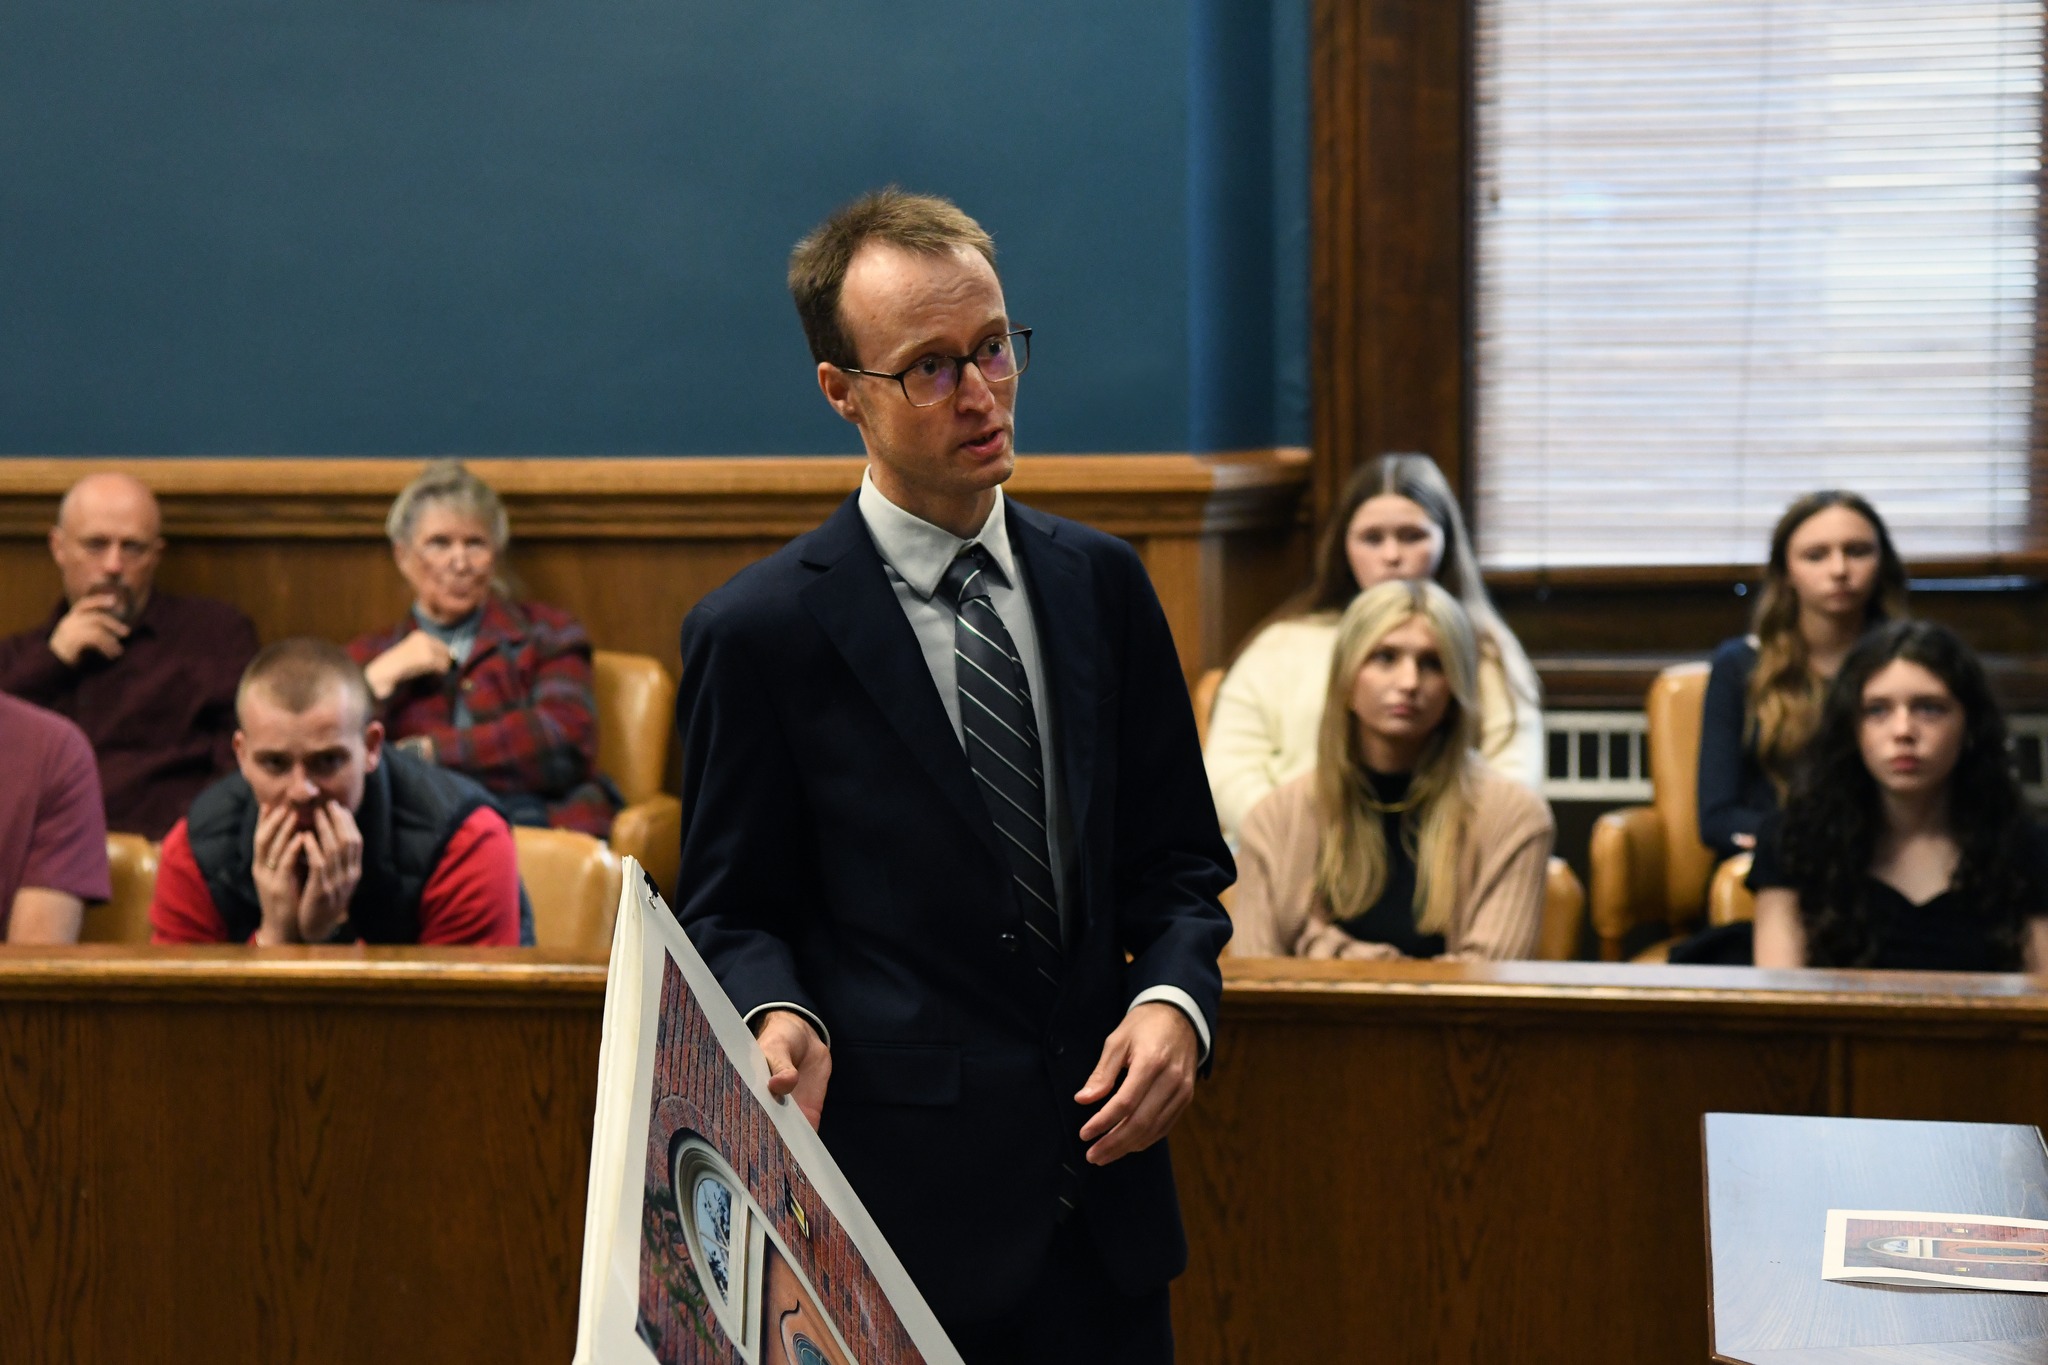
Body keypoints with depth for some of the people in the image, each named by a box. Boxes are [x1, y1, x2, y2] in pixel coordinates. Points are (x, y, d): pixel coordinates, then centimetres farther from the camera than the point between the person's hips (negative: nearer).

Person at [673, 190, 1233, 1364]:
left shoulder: (1103, 583, 8)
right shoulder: (760, 632, -5)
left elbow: (1177, 855, 12)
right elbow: (729, 910, 0)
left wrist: (1173, 999, -7)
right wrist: (781, 1019, -21)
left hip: (1101, 1183, 4)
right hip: (900, 1202, -4)